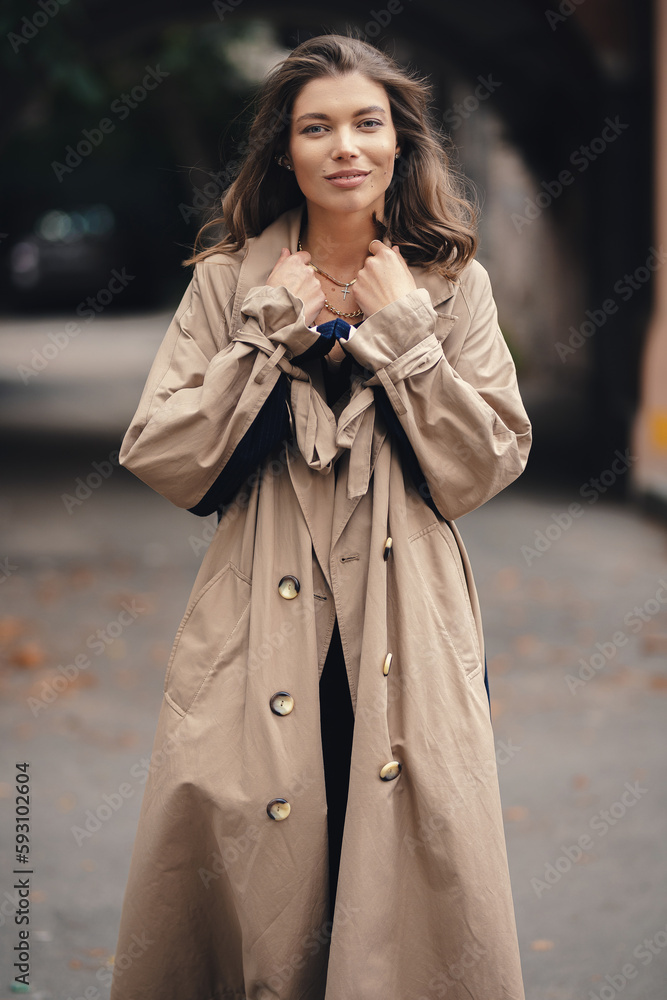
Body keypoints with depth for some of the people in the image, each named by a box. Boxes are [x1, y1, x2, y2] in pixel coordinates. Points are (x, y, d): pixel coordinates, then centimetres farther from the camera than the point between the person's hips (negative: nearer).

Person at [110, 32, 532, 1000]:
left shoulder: (453, 283, 5)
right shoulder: (229, 279, 4)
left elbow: (484, 470, -1)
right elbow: (161, 460, -2)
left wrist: (406, 332, -8)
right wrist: (270, 333, -8)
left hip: (407, 631, 0)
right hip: (260, 633, 0)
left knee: (423, 891, -1)